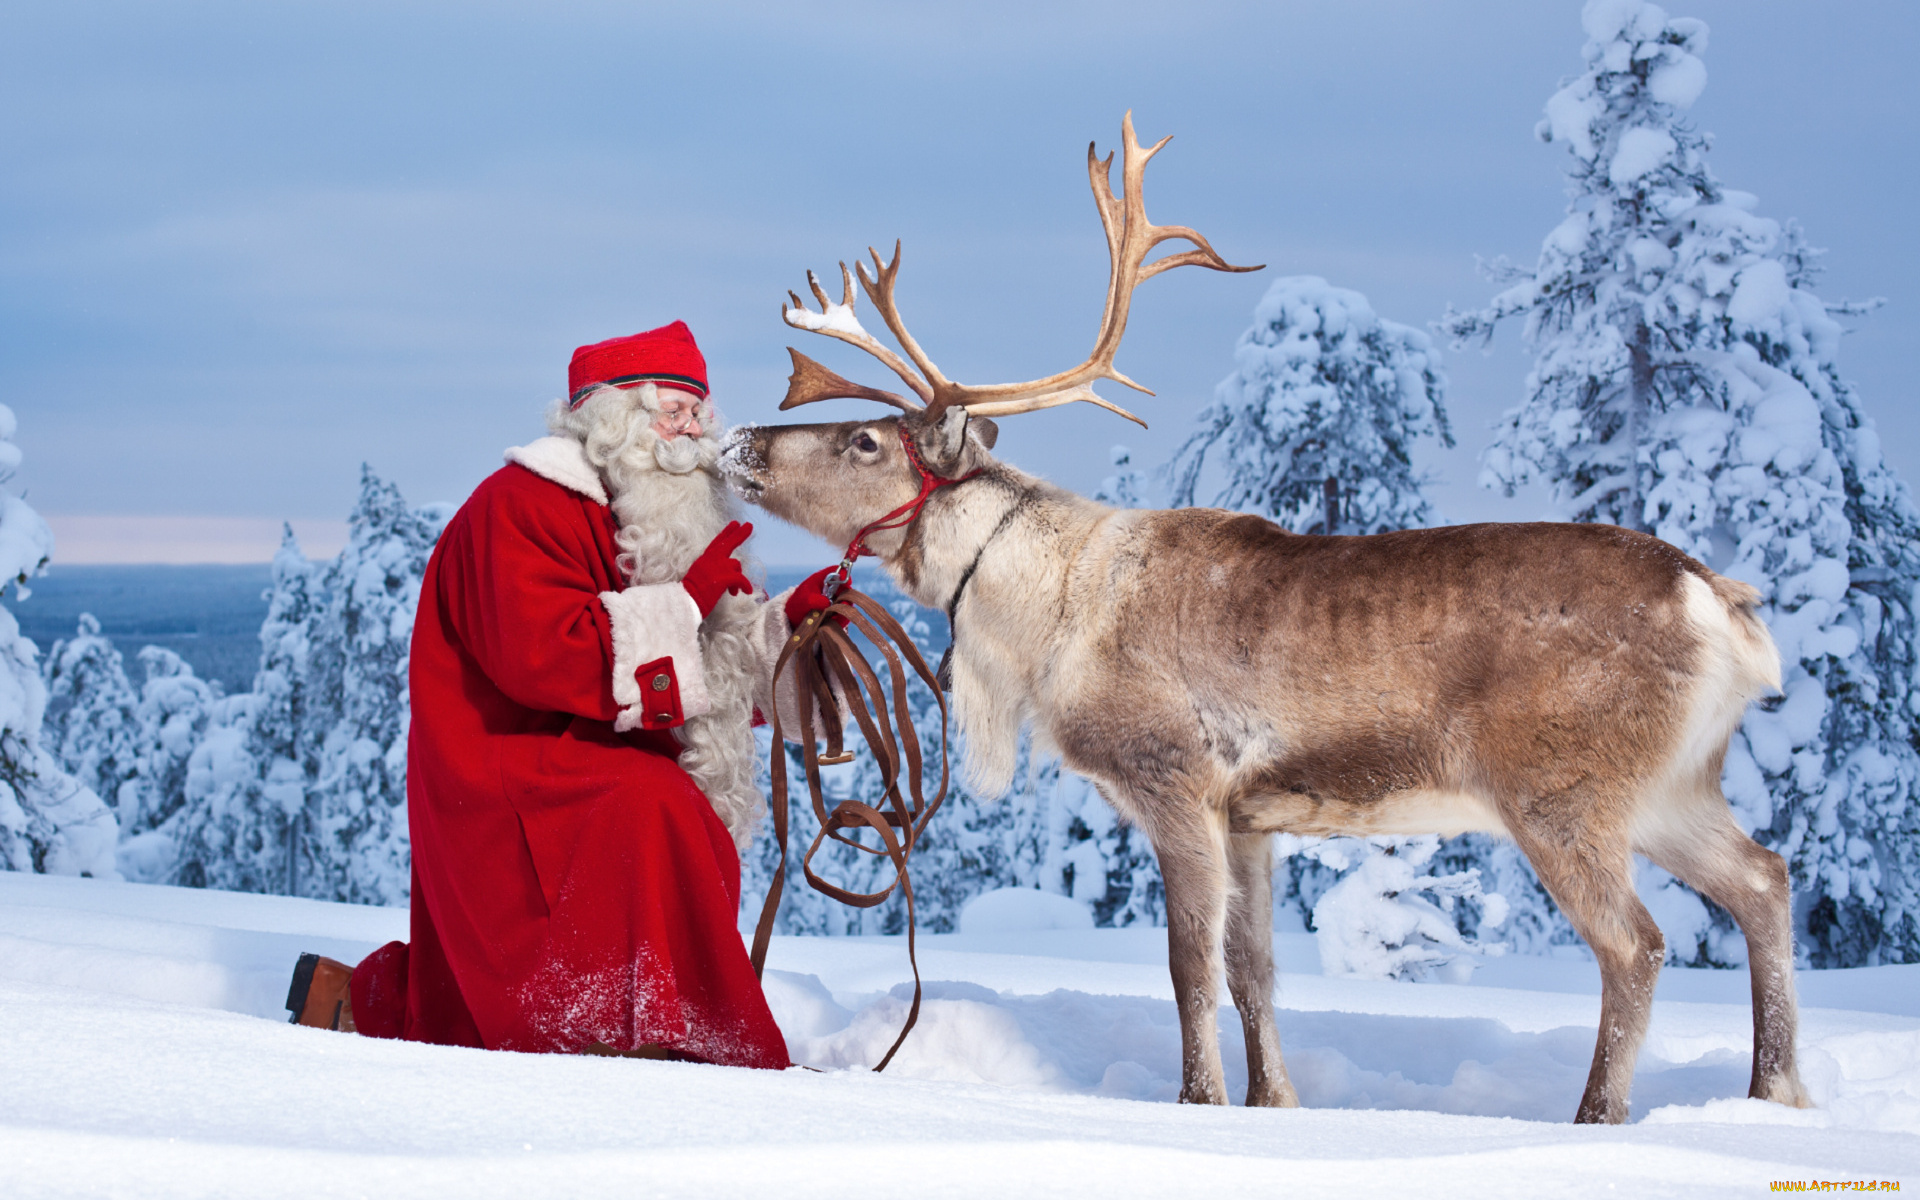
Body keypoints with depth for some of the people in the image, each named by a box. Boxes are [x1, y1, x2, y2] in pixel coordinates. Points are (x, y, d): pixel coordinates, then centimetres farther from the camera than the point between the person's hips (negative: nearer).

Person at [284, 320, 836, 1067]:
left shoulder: (657, 523, 18)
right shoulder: (520, 506, -11)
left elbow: (718, 675, 16)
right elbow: (542, 657, -26)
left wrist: (782, 628, -4)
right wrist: (684, 603, -24)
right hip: (504, 777, -9)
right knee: (648, 812, -35)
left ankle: (357, 1004, 27)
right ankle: (635, 1037, -34)